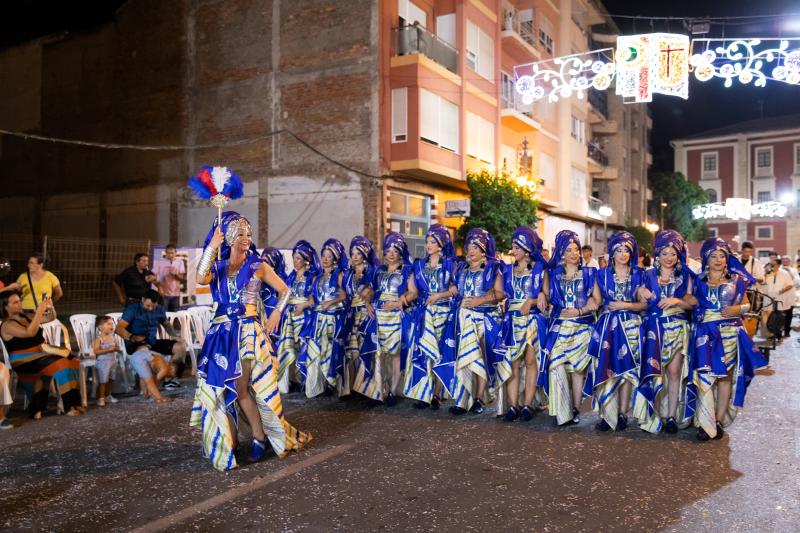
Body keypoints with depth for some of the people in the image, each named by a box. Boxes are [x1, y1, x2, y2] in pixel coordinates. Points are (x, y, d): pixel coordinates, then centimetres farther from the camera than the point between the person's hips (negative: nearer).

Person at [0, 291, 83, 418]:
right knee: (59, 364, -29)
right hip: (24, 360, -8)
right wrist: (39, 311, -29)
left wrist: (51, 307, -6)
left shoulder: (26, 316, 13)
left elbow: (50, 318, 16)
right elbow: (29, 333, -27)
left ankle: (74, 402, -17)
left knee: (71, 360, -14)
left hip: (39, 352, 8)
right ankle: (69, 407, -25)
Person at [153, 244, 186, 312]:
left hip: (176, 294, 2)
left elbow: (183, 278, 3)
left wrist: (175, 274, -16)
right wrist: (160, 288, -13)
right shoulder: (159, 262, 0)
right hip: (164, 294, -2)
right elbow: (154, 277, -2)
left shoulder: (180, 262, 7)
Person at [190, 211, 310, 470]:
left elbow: (285, 290, 6)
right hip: (221, 332, 4)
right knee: (220, 385, 4)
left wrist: (276, 314, -7)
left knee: (241, 387, -7)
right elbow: (201, 278, -14)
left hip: (249, 331, -3)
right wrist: (212, 246, -14)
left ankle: (260, 437, 7)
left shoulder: (258, 266, 3)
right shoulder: (218, 267, 9)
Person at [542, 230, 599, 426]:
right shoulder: (554, 274, 12)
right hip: (560, 327, 0)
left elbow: (596, 300, 5)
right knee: (557, 366, -13)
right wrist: (561, 312, -8)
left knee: (577, 368, -1)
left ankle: (576, 410, 7)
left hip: (582, 327, 0)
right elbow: (550, 300, 8)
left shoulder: (589, 273, 9)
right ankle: (563, 413, -9)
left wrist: (580, 311, -10)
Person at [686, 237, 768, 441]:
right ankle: (706, 424, -6)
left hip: (730, 333, 1)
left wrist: (737, 309, -6)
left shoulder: (736, 280, 8)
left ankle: (719, 421, 11)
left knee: (726, 377, 4)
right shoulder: (698, 281, 7)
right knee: (705, 376, -9)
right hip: (705, 334, -1)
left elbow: (746, 305, 12)